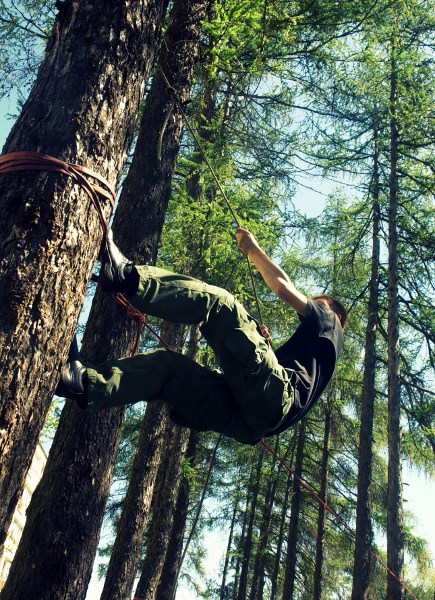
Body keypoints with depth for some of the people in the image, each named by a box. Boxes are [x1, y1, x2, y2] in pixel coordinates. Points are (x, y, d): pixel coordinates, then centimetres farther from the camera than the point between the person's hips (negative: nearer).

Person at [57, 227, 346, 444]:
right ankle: (88, 383, -21)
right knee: (168, 363, 1)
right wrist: (261, 346, 26)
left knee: (218, 302, -15)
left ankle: (128, 276, -24)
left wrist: (254, 250, 21)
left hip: (274, 395, -8)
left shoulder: (328, 322, 27)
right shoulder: (307, 344, 45)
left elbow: (284, 288, 11)